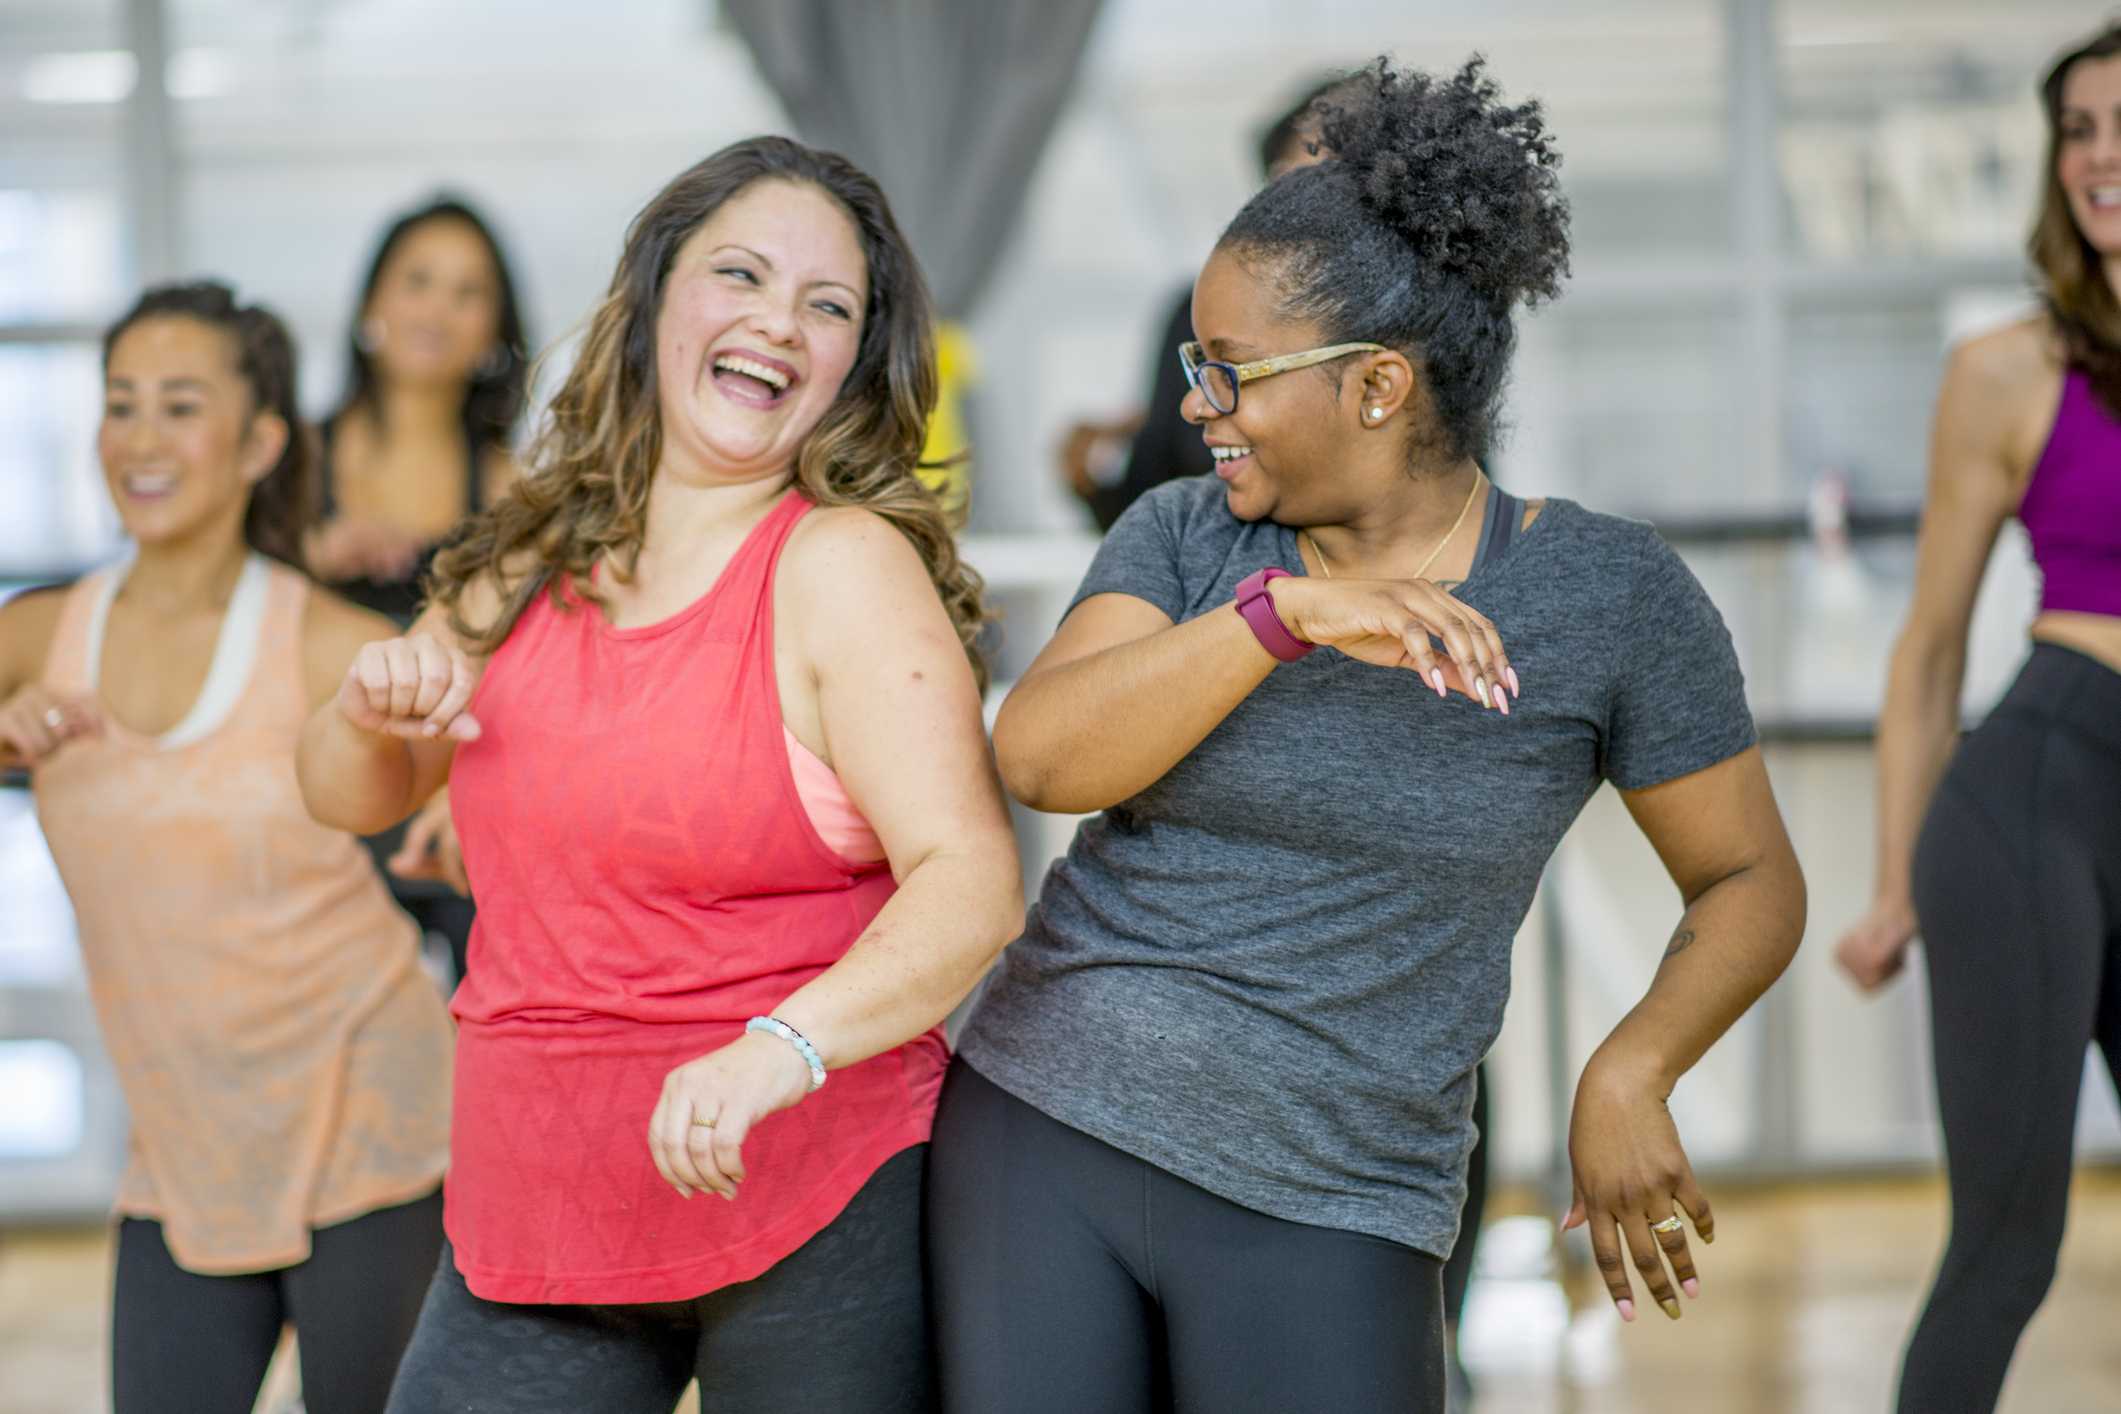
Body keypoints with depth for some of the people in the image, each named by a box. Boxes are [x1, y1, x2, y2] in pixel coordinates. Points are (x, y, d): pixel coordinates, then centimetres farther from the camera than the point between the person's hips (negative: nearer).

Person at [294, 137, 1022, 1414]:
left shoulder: (845, 566, -11)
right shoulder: (534, 564, 7)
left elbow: (972, 882, -21)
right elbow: (355, 798, 18)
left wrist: (783, 1046, -36)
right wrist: (376, 708, -5)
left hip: (816, 1215, -5)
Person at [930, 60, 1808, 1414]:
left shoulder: (1610, 592, -3)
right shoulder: (1186, 536, 2)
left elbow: (1750, 879, 3)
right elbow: (1040, 756, -14)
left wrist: (1631, 1072, -14)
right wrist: (1285, 611, -26)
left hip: (1319, 1213, -2)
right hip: (1037, 1135, 2)